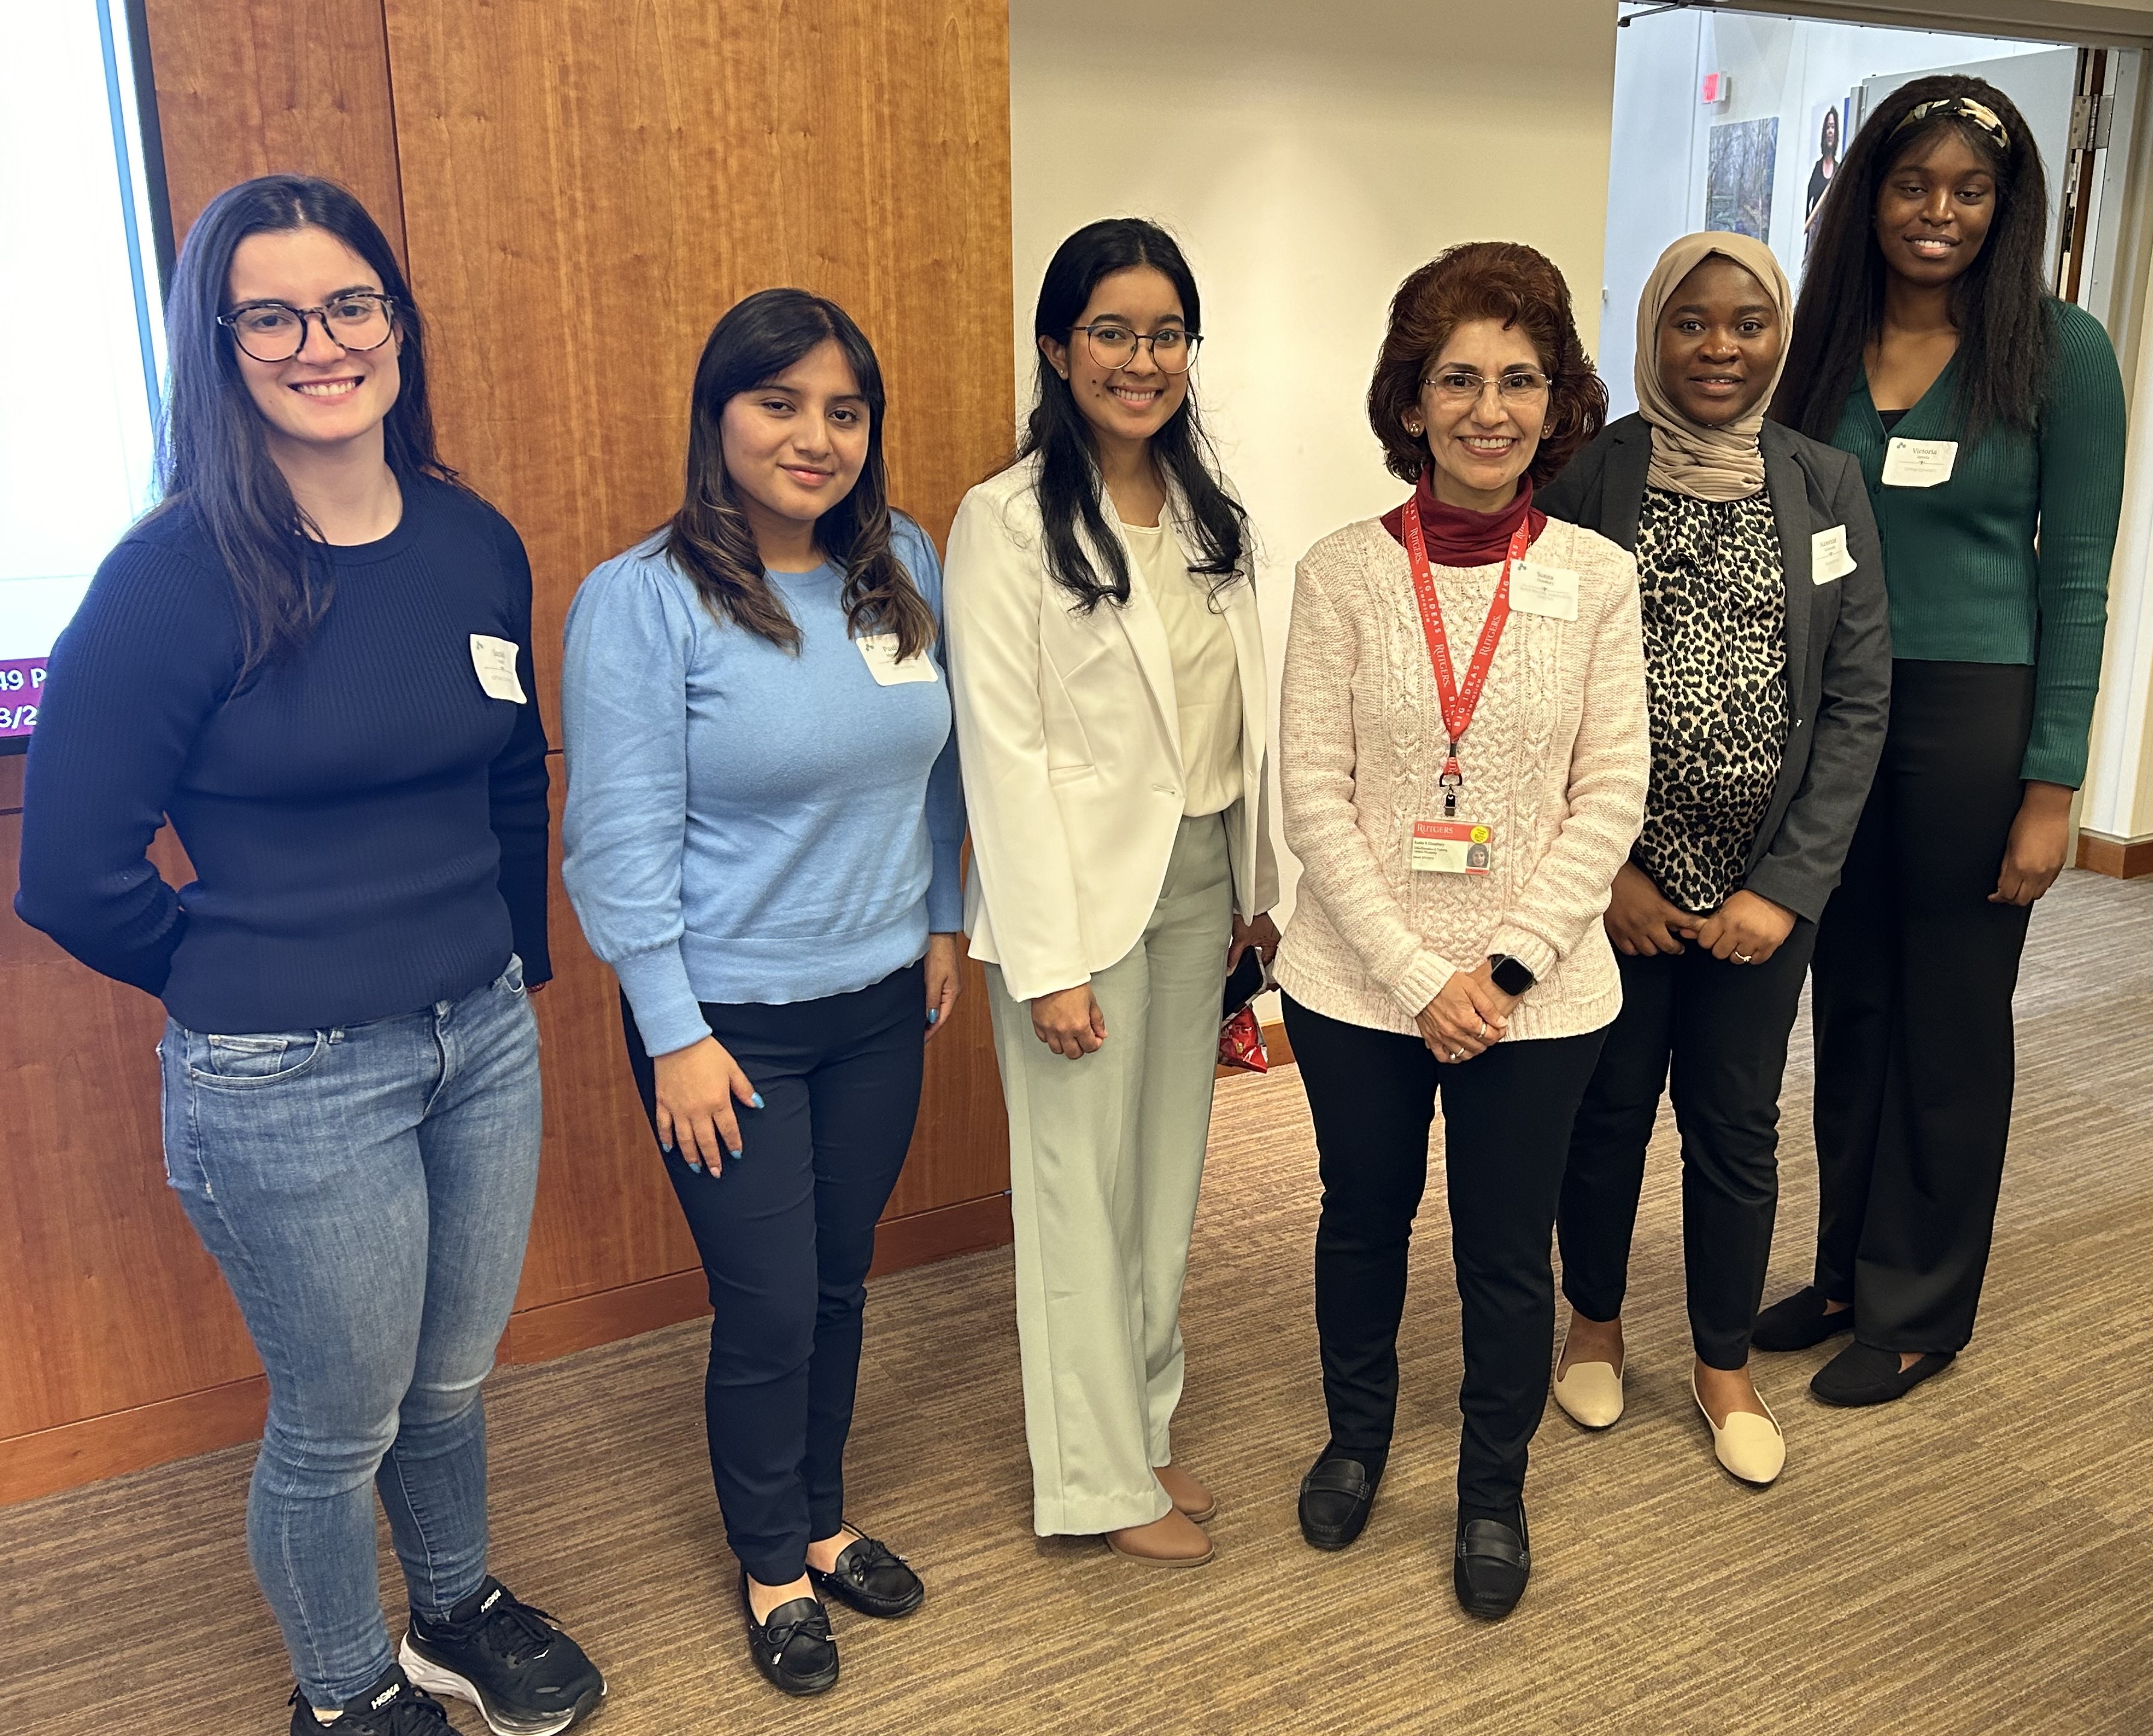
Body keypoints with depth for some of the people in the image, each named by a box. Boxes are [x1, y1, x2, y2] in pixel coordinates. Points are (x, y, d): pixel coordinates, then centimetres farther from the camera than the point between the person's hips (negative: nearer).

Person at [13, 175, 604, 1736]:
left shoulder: (476, 546, 0)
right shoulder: (176, 579, -16)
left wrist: (517, 959, 11)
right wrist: (249, 983, 0)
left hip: (485, 1038, 5)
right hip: (289, 1084, -5)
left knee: (452, 1379, 23)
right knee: (340, 1422, 14)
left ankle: (459, 1611, 50)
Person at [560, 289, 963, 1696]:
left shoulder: (904, 565, 0)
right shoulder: (641, 600, -15)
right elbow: (622, 841, -14)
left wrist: (942, 922, 12)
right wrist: (675, 1036, -14)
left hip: (882, 1001, 5)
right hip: (733, 1022, -4)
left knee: (841, 1282, 18)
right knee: (768, 1312, 6)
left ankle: (824, 1523, 42)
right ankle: (774, 1570, 32)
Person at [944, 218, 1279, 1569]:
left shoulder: (1209, 513, 8)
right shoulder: (1007, 523, -11)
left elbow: (1243, 720, 12)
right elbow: (1005, 751, -15)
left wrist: (1259, 887, 11)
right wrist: (1050, 960, -17)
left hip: (1201, 881, 6)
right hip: (1087, 889, -6)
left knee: (1172, 1167, 16)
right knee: (1083, 1183, 5)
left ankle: (1148, 1422, 33)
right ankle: (1102, 1476, 21)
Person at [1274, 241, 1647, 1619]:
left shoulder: (1595, 576, -4)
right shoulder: (1343, 573, -7)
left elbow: (1611, 797, -4)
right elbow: (1313, 794, -8)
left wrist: (1508, 964, -13)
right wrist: (1416, 973, -13)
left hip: (1539, 989, 0)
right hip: (1358, 982, 0)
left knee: (1508, 1252, 14)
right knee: (1364, 1219, 19)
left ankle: (1495, 1493, 38)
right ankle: (1357, 1438, 46)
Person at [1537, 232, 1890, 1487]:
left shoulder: (1827, 487, 2)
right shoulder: (1585, 481, -4)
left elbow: (1859, 701, 0)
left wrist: (1787, 885, -8)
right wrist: (1603, 868, -10)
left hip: (1763, 885, 2)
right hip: (1613, 882, -1)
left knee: (1737, 1126, 11)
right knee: (1607, 1109, 12)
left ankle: (1726, 1363, 32)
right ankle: (1596, 1322, 36)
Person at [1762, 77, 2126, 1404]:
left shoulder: (2060, 351, -5)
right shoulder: (1824, 342, 6)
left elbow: (2075, 581, -5)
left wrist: (2052, 785, -10)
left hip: (1974, 720, -3)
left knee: (1949, 1024, 7)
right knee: (1848, 1006, 13)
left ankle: (1920, 1310, 24)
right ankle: (1846, 1269, 30)